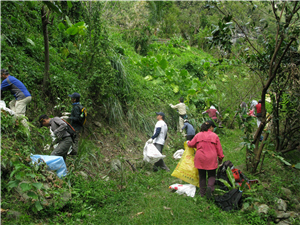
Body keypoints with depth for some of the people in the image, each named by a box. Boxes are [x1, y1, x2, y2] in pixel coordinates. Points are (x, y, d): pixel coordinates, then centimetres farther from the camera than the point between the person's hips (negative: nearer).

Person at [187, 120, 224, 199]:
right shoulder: (214, 136, -1)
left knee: (202, 176, 13)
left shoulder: (198, 135, 3)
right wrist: (220, 158, 13)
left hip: (200, 159, 2)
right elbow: (219, 149, 2)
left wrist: (188, 142, 32)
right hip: (211, 160, -2)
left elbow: (191, 144, 10)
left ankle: (202, 192, 16)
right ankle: (210, 187, -15)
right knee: (212, 175, 11)